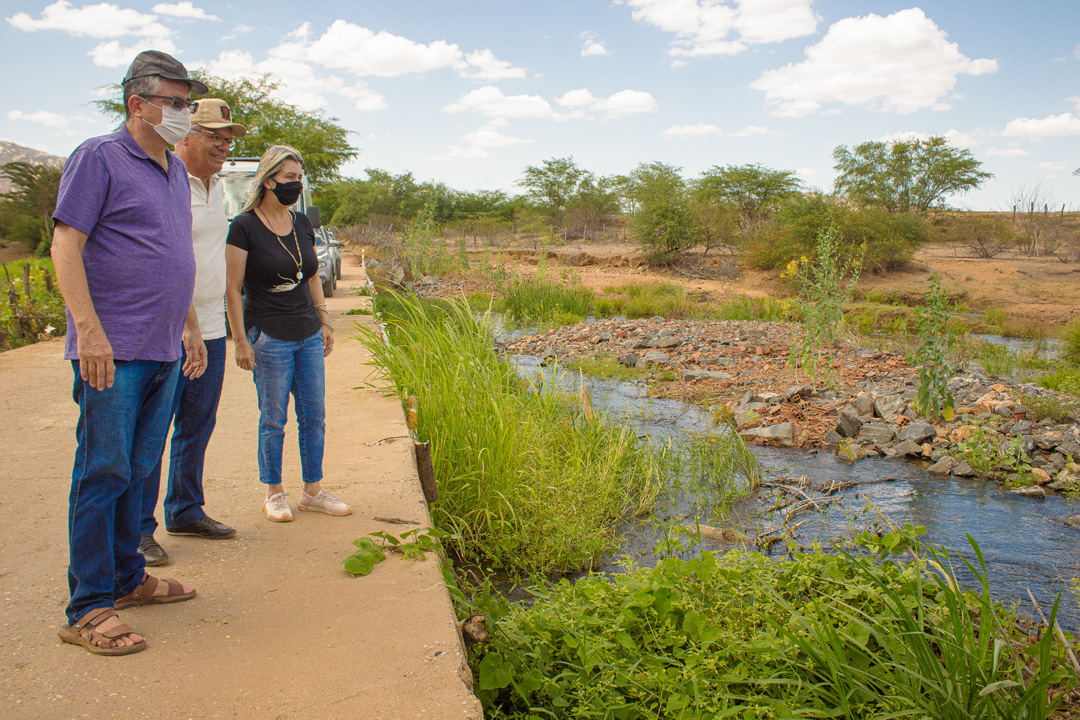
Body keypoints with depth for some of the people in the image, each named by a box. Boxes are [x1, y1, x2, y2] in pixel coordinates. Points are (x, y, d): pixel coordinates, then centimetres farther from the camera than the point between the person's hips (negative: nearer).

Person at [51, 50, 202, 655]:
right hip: (114, 352, -7)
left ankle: (127, 578, 26)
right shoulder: (99, 158, -5)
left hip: (165, 352, 8)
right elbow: (66, 246, -11)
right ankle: (88, 609, 4)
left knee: (138, 469, 14)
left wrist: (191, 329, 22)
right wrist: (89, 330, -20)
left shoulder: (176, 171, 18)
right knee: (104, 472, -4)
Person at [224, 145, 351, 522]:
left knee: (314, 416, 8)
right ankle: (274, 494, 19)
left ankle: (313, 491, 21)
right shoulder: (244, 226, -8)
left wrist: (325, 322, 14)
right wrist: (241, 341, -12)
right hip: (269, 336, -6)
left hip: (309, 335, 6)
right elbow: (232, 289, -9)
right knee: (273, 419, 3)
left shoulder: (302, 224, 10)